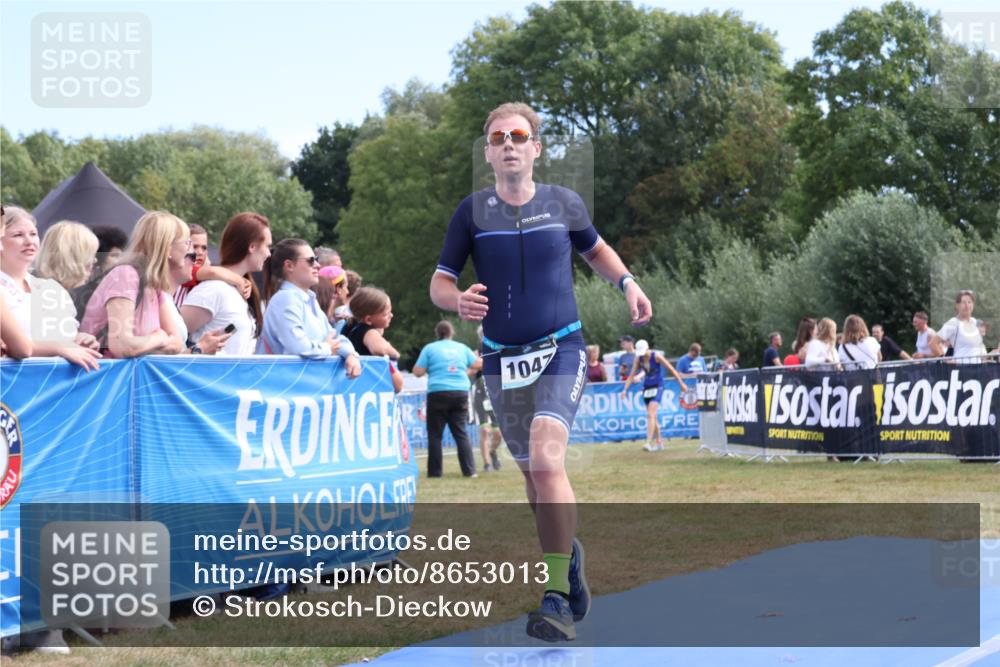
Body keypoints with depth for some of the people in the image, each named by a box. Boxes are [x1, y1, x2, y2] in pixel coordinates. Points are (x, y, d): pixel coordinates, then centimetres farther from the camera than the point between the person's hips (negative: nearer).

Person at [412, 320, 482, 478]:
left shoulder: (430, 348, 2)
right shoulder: (462, 348, 11)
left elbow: (418, 372, -1)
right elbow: (478, 364, 18)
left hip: (438, 393, -3)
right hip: (461, 393, 3)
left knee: (435, 434, 4)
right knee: (461, 433, 8)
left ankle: (434, 471, 1)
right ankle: (469, 470, 2)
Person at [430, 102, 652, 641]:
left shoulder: (563, 204, 0)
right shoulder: (472, 212, -2)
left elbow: (595, 249, 20)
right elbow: (440, 281, 0)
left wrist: (627, 283, 2)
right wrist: (459, 301, -23)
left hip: (560, 351, -2)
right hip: (501, 359, 2)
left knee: (546, 461, -22)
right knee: (532, 472, 12)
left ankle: (557, 598, -20)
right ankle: (567, 553, 40)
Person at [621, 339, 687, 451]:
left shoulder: (656, 356, -14)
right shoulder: (638, 358, 0)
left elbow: (671, 369, -8)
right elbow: (632, 375, 5)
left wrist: (681, 383, -5)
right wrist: (625, 389, -6)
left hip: (657, 387, -6)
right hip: (647, 387, 6)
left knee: (650, 415, -19)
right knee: (653, 417, 11)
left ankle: (649, 443, -26)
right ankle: (659, 442, 22)